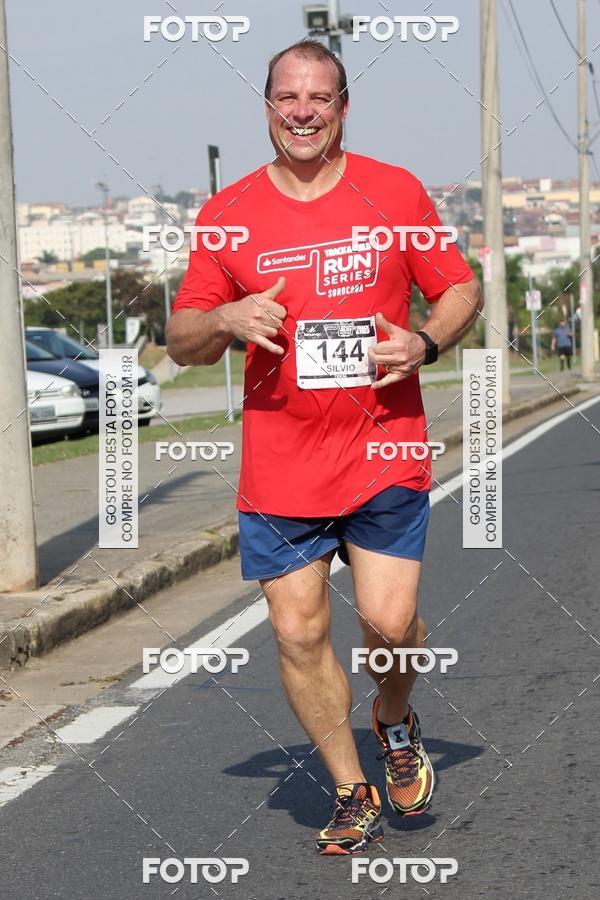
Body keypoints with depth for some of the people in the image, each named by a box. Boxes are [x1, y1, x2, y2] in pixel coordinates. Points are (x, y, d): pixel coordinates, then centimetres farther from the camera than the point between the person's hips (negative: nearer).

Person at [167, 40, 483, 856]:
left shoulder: (396, 192, 2)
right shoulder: (228, 214, 2)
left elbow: (462, 290, 9)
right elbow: (182, 344, 6)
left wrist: (425, 342, -11)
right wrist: (227, 318, -15)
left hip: (384, 451, -1)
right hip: (279, 466, 1)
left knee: (389, 622, -7)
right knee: (298, 633, 1)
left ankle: (395, 720, 29)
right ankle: (353, 794, 19)